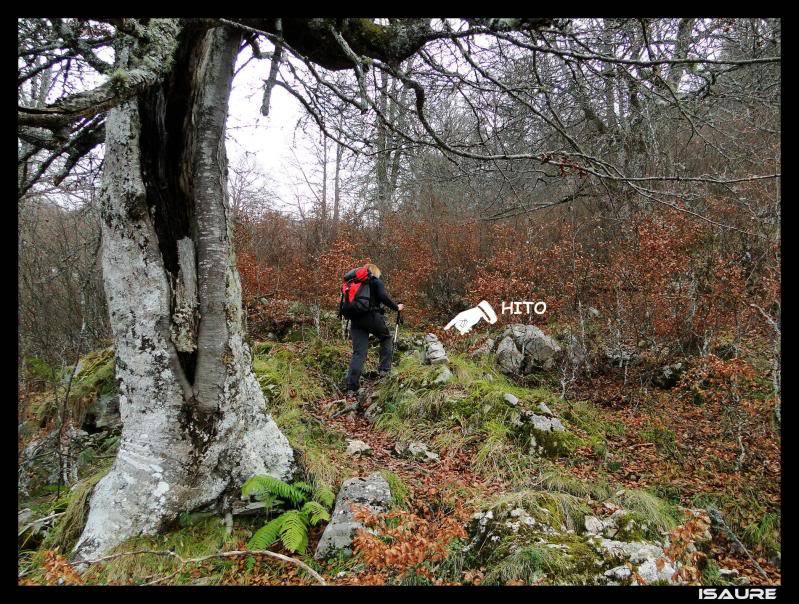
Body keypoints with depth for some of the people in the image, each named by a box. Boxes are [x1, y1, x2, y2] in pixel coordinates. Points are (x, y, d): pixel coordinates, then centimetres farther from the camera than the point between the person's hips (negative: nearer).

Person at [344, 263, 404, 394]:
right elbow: (383, 297, -11)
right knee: (386, 338, 23)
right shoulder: (377, 281, 5)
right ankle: (384, 369, 13)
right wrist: (396, 307, 0)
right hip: (373, 317, -4)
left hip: (356, 319, 4)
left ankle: (351, 385, -6)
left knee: (358, 352, 3)